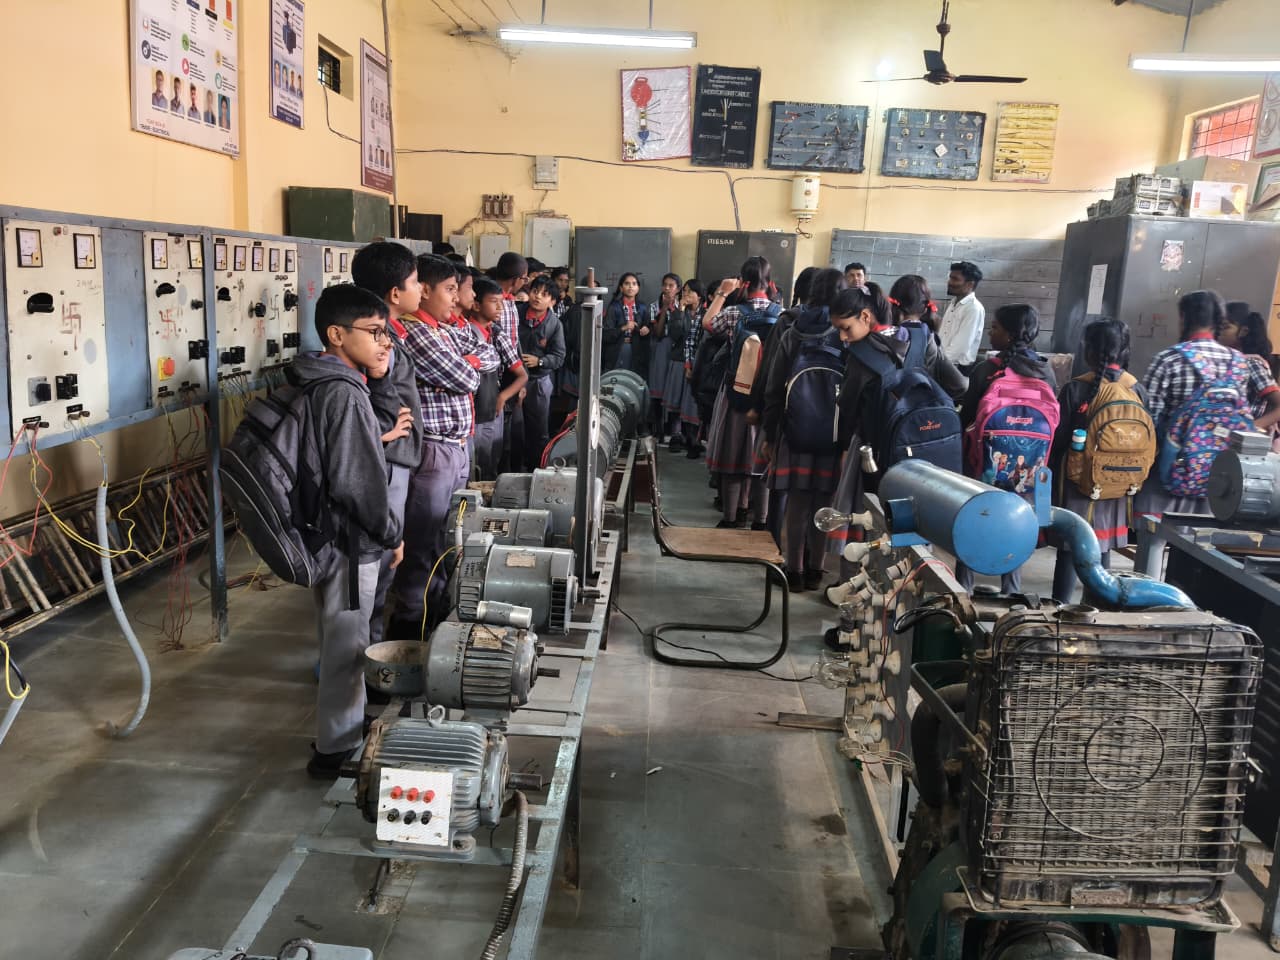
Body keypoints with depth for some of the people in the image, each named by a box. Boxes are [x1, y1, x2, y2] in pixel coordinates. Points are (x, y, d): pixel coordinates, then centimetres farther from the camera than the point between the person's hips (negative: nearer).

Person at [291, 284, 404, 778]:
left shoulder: (320, 385, 7)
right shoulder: (345, 395, -23)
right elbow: (357, 483, -25)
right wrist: (392, 535, -13)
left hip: (328, 533, 10)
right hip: (349, 540, -10)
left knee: (338, 641, 23)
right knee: (347, 645, 5)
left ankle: (337, 730, 40)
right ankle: (336, 750, 20)